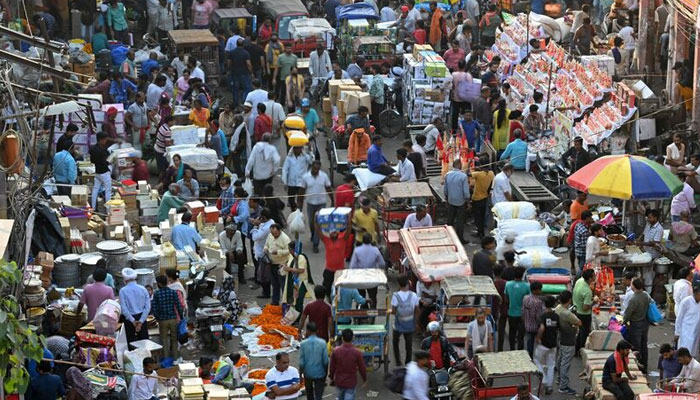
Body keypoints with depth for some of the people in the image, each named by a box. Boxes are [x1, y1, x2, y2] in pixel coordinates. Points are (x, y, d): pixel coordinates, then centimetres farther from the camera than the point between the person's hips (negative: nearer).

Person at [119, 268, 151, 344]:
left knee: (131, 341, 4)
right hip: (142, 317, 3)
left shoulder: (123, 291, -7)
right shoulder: (143, 289, 2)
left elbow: (124, 308, -13)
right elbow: (148, 307, -4)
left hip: (129, 319, -3)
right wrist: (141, 321, -6)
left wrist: (133, 321, -10)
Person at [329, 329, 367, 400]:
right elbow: (362, 369, -5)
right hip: (351, 383, -2)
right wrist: (365, 379, 12)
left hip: (339, 381, 2)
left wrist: (332, 378, 15)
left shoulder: (335, 351, -11)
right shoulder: (357, 353, -14)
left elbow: (332, 367, -2)